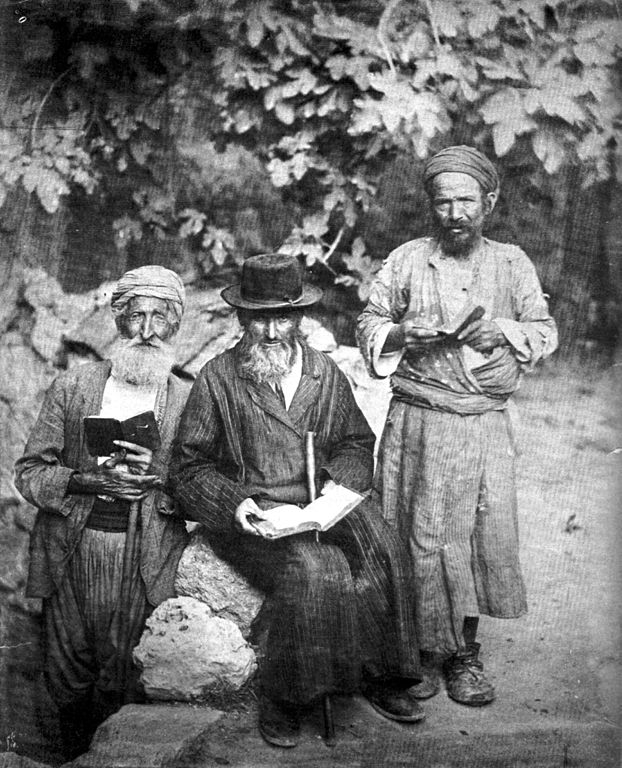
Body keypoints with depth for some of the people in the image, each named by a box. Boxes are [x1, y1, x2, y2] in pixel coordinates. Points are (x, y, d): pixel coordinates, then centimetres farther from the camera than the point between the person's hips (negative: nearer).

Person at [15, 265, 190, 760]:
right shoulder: (72, 387, 6)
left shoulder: (189, 399, 3)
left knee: (123, 679, 3)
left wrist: (156, 477, -17)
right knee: (68, 676, 10)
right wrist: (85, 481, -14)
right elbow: (29, 471, 4)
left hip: (146, 557, -1)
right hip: (70, 550, 2)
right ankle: (76, 759, 35)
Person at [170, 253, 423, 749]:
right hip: (251, 515, -4)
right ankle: (283, 699, -12)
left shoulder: (326, 374, 12)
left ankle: (381, 676, -4)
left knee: (382, 549, -22)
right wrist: (234, 503, -16)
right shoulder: (218, 379, 0)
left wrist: (340, 482, -2)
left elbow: (357, 443, 18)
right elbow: (190, 466, 1)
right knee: (312, 569, -30)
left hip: (321, 502, 4)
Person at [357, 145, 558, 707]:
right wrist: (403, 333, -12)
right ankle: (423, 652, 18)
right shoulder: (406, 261, 5)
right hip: (418, 423, -1)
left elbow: (546, 332, 10)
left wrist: (503, 332, -9)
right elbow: (368, 325, 9)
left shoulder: (512, 263, 9)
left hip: (487, 426, 1)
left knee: (488, 536, 0)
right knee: (421, 539, 1)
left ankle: (465, 653, 17)